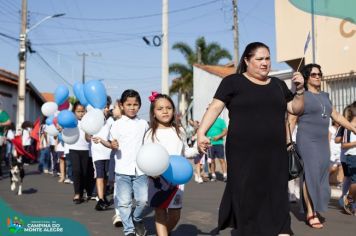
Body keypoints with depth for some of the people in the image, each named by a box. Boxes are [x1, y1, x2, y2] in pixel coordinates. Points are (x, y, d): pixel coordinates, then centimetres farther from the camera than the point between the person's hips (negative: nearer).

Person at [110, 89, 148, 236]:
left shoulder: (143, 124, 8)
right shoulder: (117, 125, 2)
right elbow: (113, 144, 6)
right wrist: (113, 146, -16)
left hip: (140, 169, 2)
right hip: (123, 169, -1)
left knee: (142, 199, 1)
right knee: (124, 202, -1)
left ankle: (137, 219, 30)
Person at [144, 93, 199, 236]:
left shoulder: (179, 131, 6)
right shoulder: (151, 134, -3)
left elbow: (185, 151, 17)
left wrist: (197, 150, -1)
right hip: (158, 178, -2)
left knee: (175, 214, 8)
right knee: (160, 212, 2)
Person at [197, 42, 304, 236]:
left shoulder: (278, 85, 16)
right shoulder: (233, 82, 0)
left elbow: (296, 109, 19)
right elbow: (215, 107, -8)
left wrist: (299, 90, 1)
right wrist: (201, 132, -20)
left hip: (275, 154, 4)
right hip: (243, 153, -4)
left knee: (277, 198, 6)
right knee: (246, 198, 2)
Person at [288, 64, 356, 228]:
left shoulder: (324, 96, 16)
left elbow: (336, 116, 20)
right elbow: (292, 120, -8)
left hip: (323, 142, 6)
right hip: (307, 140, -6)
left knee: (321, 175, 5)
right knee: (310, 174, -9)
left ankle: (314, 208, 14)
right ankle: (310, 213, -5)